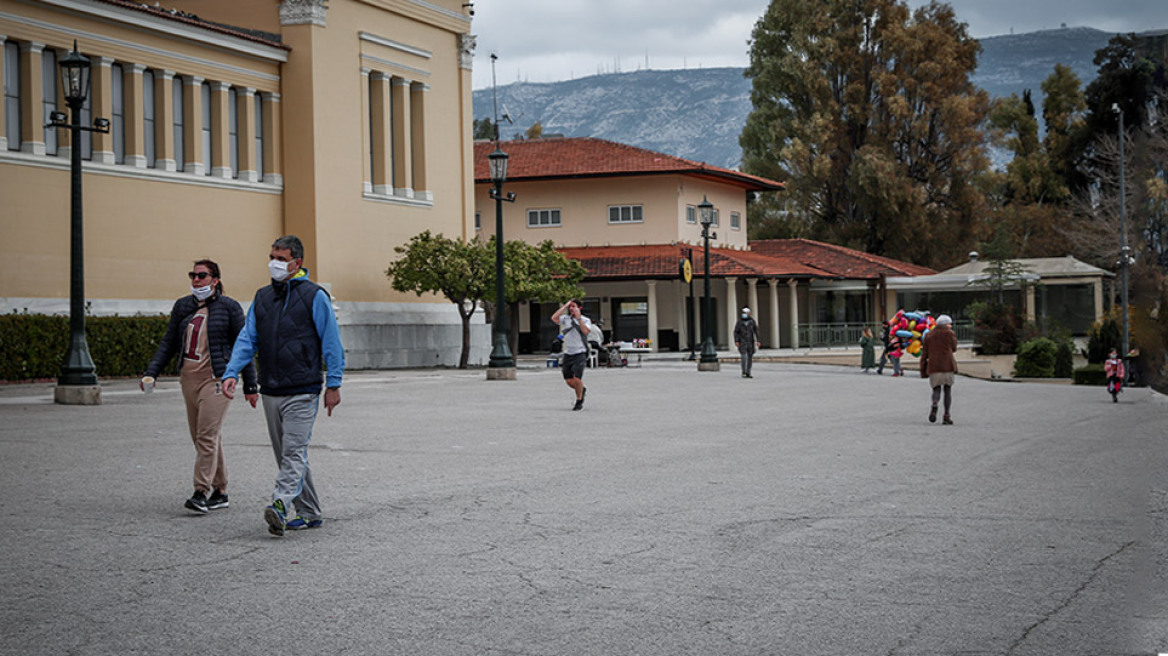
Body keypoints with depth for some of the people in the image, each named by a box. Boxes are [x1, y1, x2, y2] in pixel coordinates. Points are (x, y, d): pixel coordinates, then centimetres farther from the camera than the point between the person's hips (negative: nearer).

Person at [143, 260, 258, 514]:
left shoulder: (228, 307, -2)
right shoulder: (182, 306, 11)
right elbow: (168, 343, 15)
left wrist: (250, 386, 0)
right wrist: (151, 373, 3)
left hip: (216, 377, -6)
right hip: (189, 377, 6)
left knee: (207, 435, -14)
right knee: (201, 437, 8)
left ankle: (202, 492, -14)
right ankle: (220, 491, 17)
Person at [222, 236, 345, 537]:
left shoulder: (314, 296, -4)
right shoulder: (262, 297, 13)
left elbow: (331, 342, -4)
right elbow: (247, 339, 10)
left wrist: (333, 384, -9)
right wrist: (231, 373, -5)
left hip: (302, 391, -7)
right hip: (270, 391, 7)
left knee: (294, 451, -15)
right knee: (286, 454, 10)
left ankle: (280, 505, -27)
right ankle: (309, 513, 17)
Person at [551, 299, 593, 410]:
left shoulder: (585, 320, -1)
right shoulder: (566, 319, 7)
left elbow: (586, 331, -20)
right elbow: (554, 318, -11)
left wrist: (578, 318, -21)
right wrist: (565, 306, -7)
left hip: (579, 354, -4)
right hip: (567, 354, 4)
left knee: (577, 379, -15)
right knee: (569, 381, 4)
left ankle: (579, 401, 4)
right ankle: (582, 390, 34)